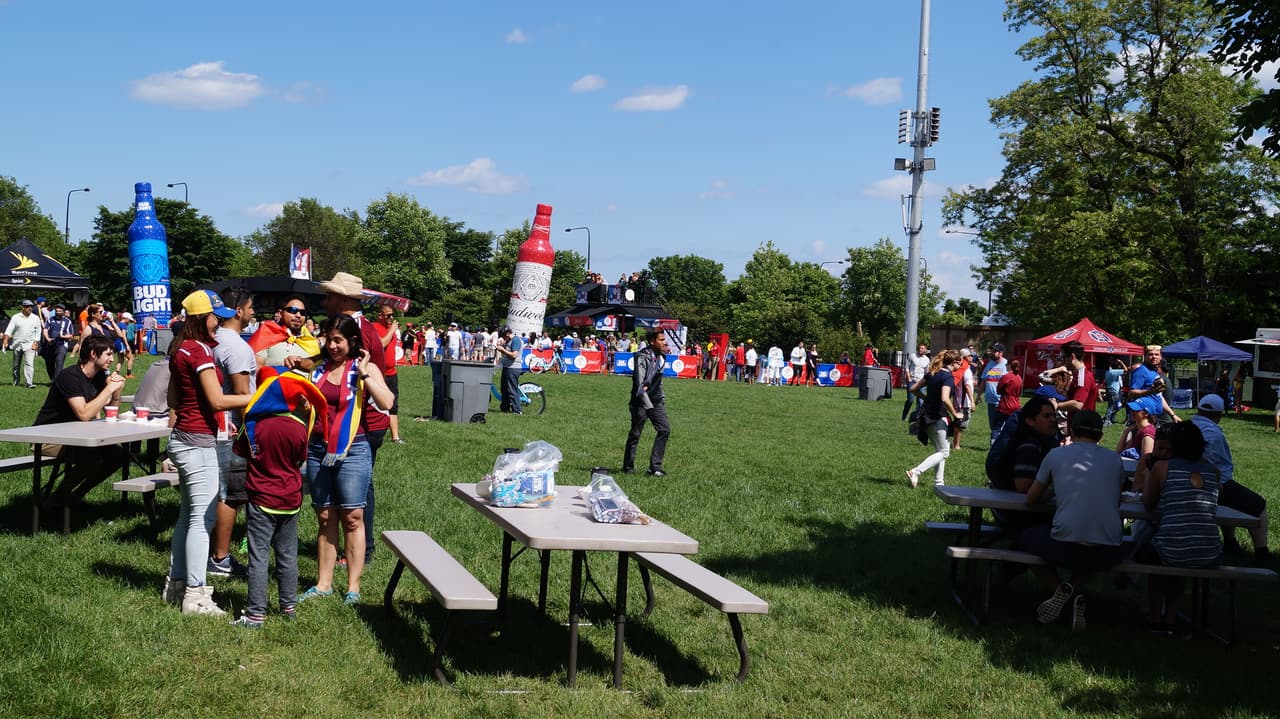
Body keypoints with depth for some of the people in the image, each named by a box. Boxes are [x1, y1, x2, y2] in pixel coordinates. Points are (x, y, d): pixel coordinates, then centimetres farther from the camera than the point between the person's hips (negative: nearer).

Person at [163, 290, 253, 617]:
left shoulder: (181, 350, 13)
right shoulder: (200, 350, -16)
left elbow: (172, 399, 20)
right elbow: (217, 400, -21)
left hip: (183, 439, 10)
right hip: (199, 443, -10)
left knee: (188, 514, 17)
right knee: (203, 517, -6)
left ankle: (176, 584, 24)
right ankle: (195, 595, -3)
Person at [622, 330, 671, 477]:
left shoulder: (660, 355, 8)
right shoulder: (643, 357, -17)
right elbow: (640, 384, -23)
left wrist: (662, 398, 15)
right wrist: (648, 405, -28)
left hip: (656, 400, 7)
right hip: (641, 402, -7)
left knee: (664, 429, -3)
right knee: (635, 434, 1)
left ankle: (655, 467, 2)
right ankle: (628, 468, 15)